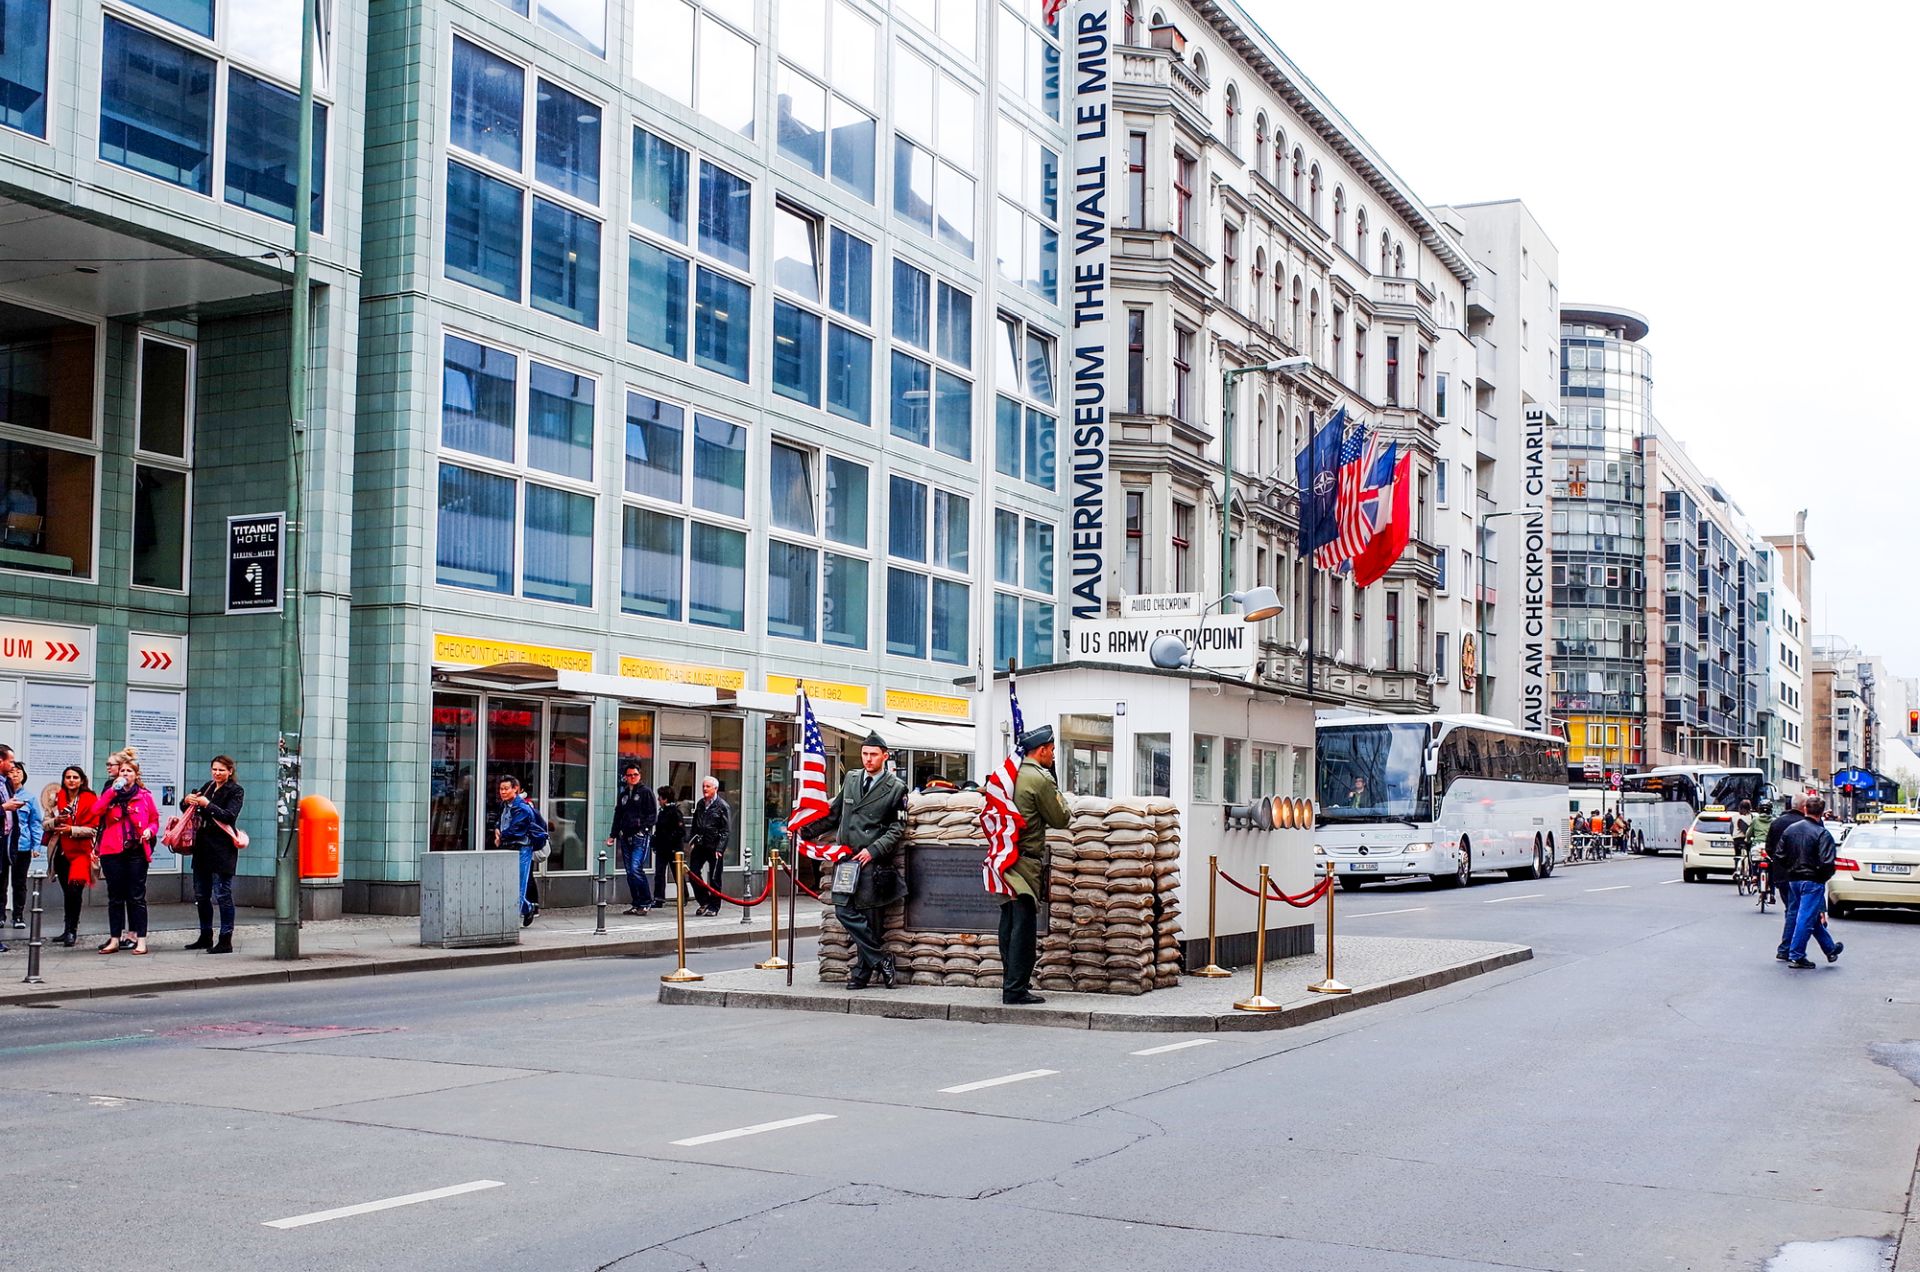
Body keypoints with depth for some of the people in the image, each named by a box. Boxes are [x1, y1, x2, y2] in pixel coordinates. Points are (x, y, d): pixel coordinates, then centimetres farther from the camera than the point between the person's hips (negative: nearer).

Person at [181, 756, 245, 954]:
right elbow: (186, 809, 19)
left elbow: (229, 816, -17)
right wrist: (187, 800, -3)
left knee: (223, 896, -7)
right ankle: (205, 937, 25)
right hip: (202, 848, 8)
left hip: (222, 850, -8)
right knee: (201, 895, 14)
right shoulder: (208, 787, 15)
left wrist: (207, 805, -23)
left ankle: (225, 941, -4)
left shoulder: (236, 791, -4)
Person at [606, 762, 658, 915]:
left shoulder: (646, 791, 1)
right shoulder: (623, 794, 19)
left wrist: (642, 825, -17)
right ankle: (636, 904, 12)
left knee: (636, 869, -16)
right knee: (630, 872, 6)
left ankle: (646, 902, -6)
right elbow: (618, 815, 24)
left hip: (641, 836, -7)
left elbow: (653, 815, -4)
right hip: (626, 837, 7)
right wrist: (613, 835, 17)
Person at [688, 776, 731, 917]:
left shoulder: (722, 806, -7)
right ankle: (704, 902, 17)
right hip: (699, 845, 6)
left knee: (714, 878, 1)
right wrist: (691, 842, 10)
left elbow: (726, 831, -9)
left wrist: (719, 849, -15)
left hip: (714, 847, -6)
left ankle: (714, 907, 13)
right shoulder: (700, 804, 12)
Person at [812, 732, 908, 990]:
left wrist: (873, 850, -12)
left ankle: (862, 972, 5)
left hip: (874, 862, -5)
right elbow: (834, 814, 23)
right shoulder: (851, 780, 16)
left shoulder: (896, 787, 1)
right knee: (844, 911, -1)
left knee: (868, 917, -6)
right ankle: (880, 961, 7)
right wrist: (805, 831, 16)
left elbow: (898, 828, -2)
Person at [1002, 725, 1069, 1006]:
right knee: (1024, 925, -6)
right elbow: (1061, 819, -6)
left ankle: (1010, 980, 24)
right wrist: (1057, 793, 10)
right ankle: (1016, 989, -6)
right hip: (1027, 862, -8)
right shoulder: (1040, 779, -13)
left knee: (1009, 922, 15)